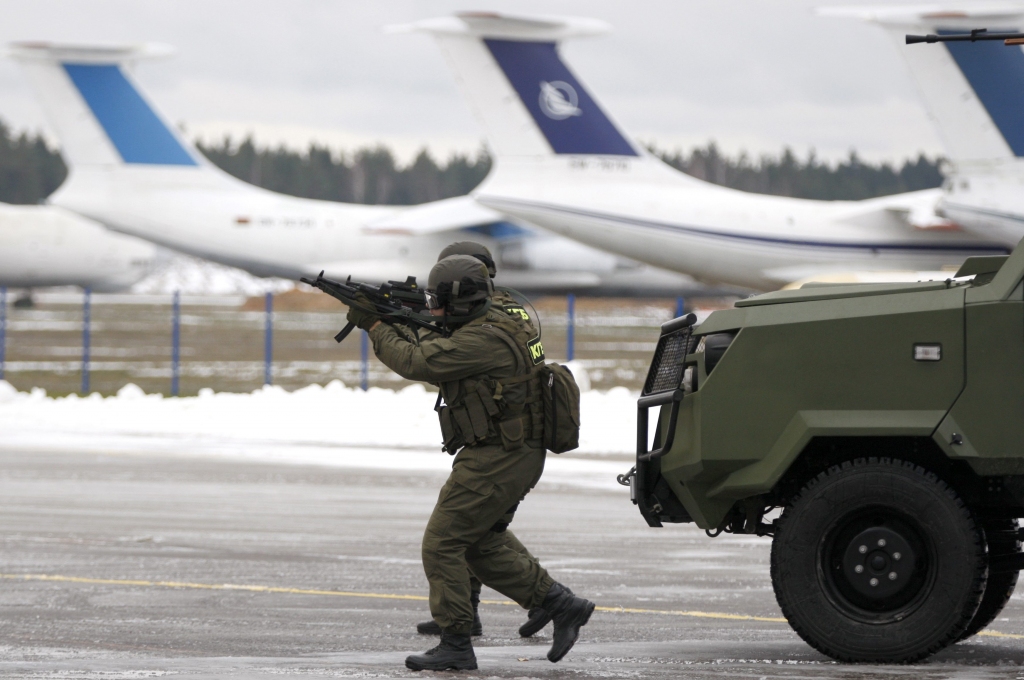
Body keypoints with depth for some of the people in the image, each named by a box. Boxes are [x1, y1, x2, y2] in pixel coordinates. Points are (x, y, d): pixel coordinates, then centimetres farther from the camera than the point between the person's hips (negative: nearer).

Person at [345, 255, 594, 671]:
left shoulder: (481, 339, -20)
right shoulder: (495, 327, 12)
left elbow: (416, 364, -22)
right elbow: (435, 365, 22)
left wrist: (375, 325, -10)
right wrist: (401, 326, 9)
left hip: (496, 460, -11)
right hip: (514, 459, 11)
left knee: (442, 543, -5)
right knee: (481, 546, 19)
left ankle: (455, 646, -2)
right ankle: (563, 606, 17)